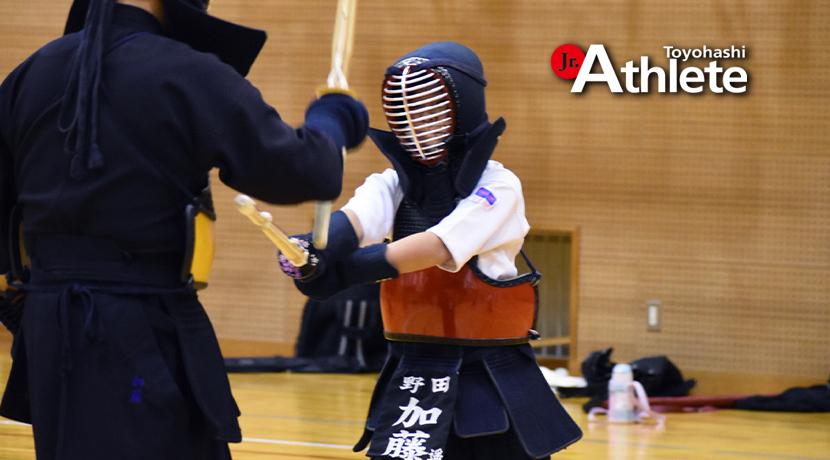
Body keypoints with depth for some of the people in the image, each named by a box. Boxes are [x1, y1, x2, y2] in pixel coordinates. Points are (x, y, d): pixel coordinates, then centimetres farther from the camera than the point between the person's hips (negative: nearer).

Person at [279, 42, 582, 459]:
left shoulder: (498, 187, -9)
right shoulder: (393, 184, 3)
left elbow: (440, 247, -24)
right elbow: (353, 220, -18)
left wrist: (349, 268, -37)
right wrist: (315, 249, -42)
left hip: (490, 379, -3)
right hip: (413, 376, 3)